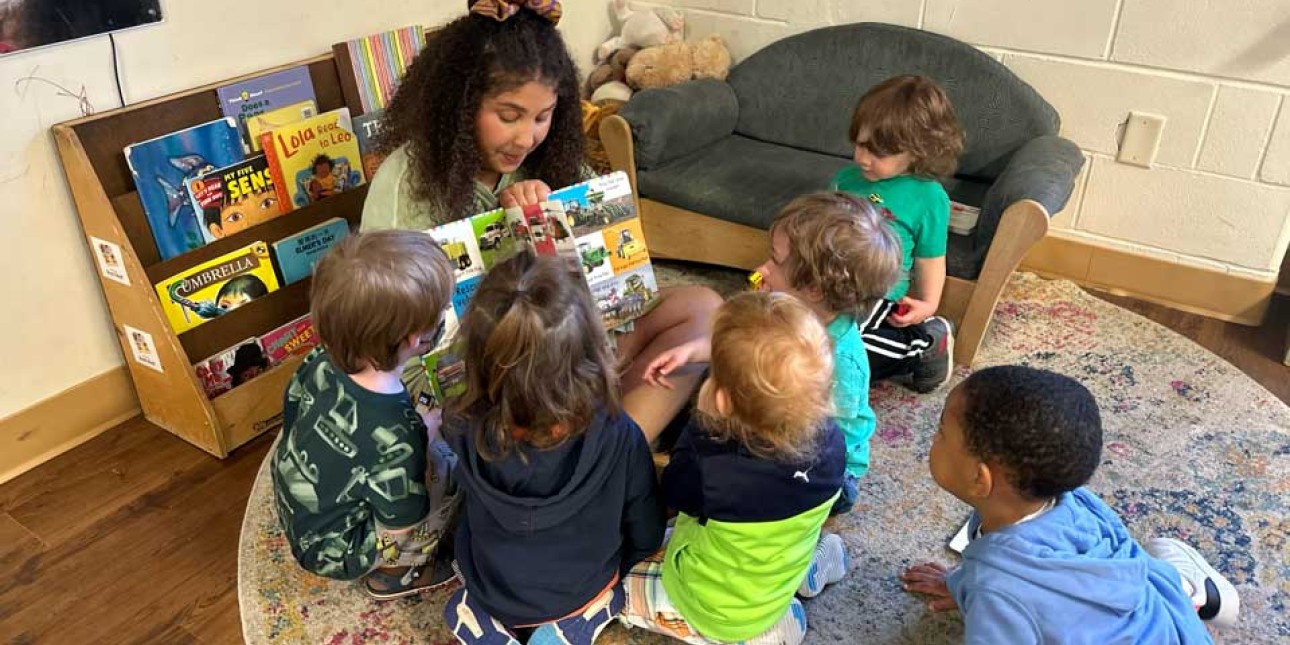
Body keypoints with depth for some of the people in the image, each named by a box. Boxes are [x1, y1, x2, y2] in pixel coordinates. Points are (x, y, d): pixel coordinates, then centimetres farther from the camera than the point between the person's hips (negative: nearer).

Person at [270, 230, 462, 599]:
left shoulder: (321, 361, -21)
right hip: (335, 550, -6)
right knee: (455, 468, -12)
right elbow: (400, 527, -24)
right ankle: (394, 571, 9)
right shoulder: (396, 436, -40)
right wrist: (427, 434, -14)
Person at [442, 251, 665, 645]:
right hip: (585, 591, -1)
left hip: (490, 590, 2)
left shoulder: (465, 427, -32)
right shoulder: (618, 436, -35)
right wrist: (611, 570, 5)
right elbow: (646, 536, -17)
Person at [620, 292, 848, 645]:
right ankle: (812, 560, 24)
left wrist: (702, 422, -11)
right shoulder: (831, 441, -25)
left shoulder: (711, 469, -40)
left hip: (715, 610, -6)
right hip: (782, 574, 6)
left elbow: (673, 492, -15)